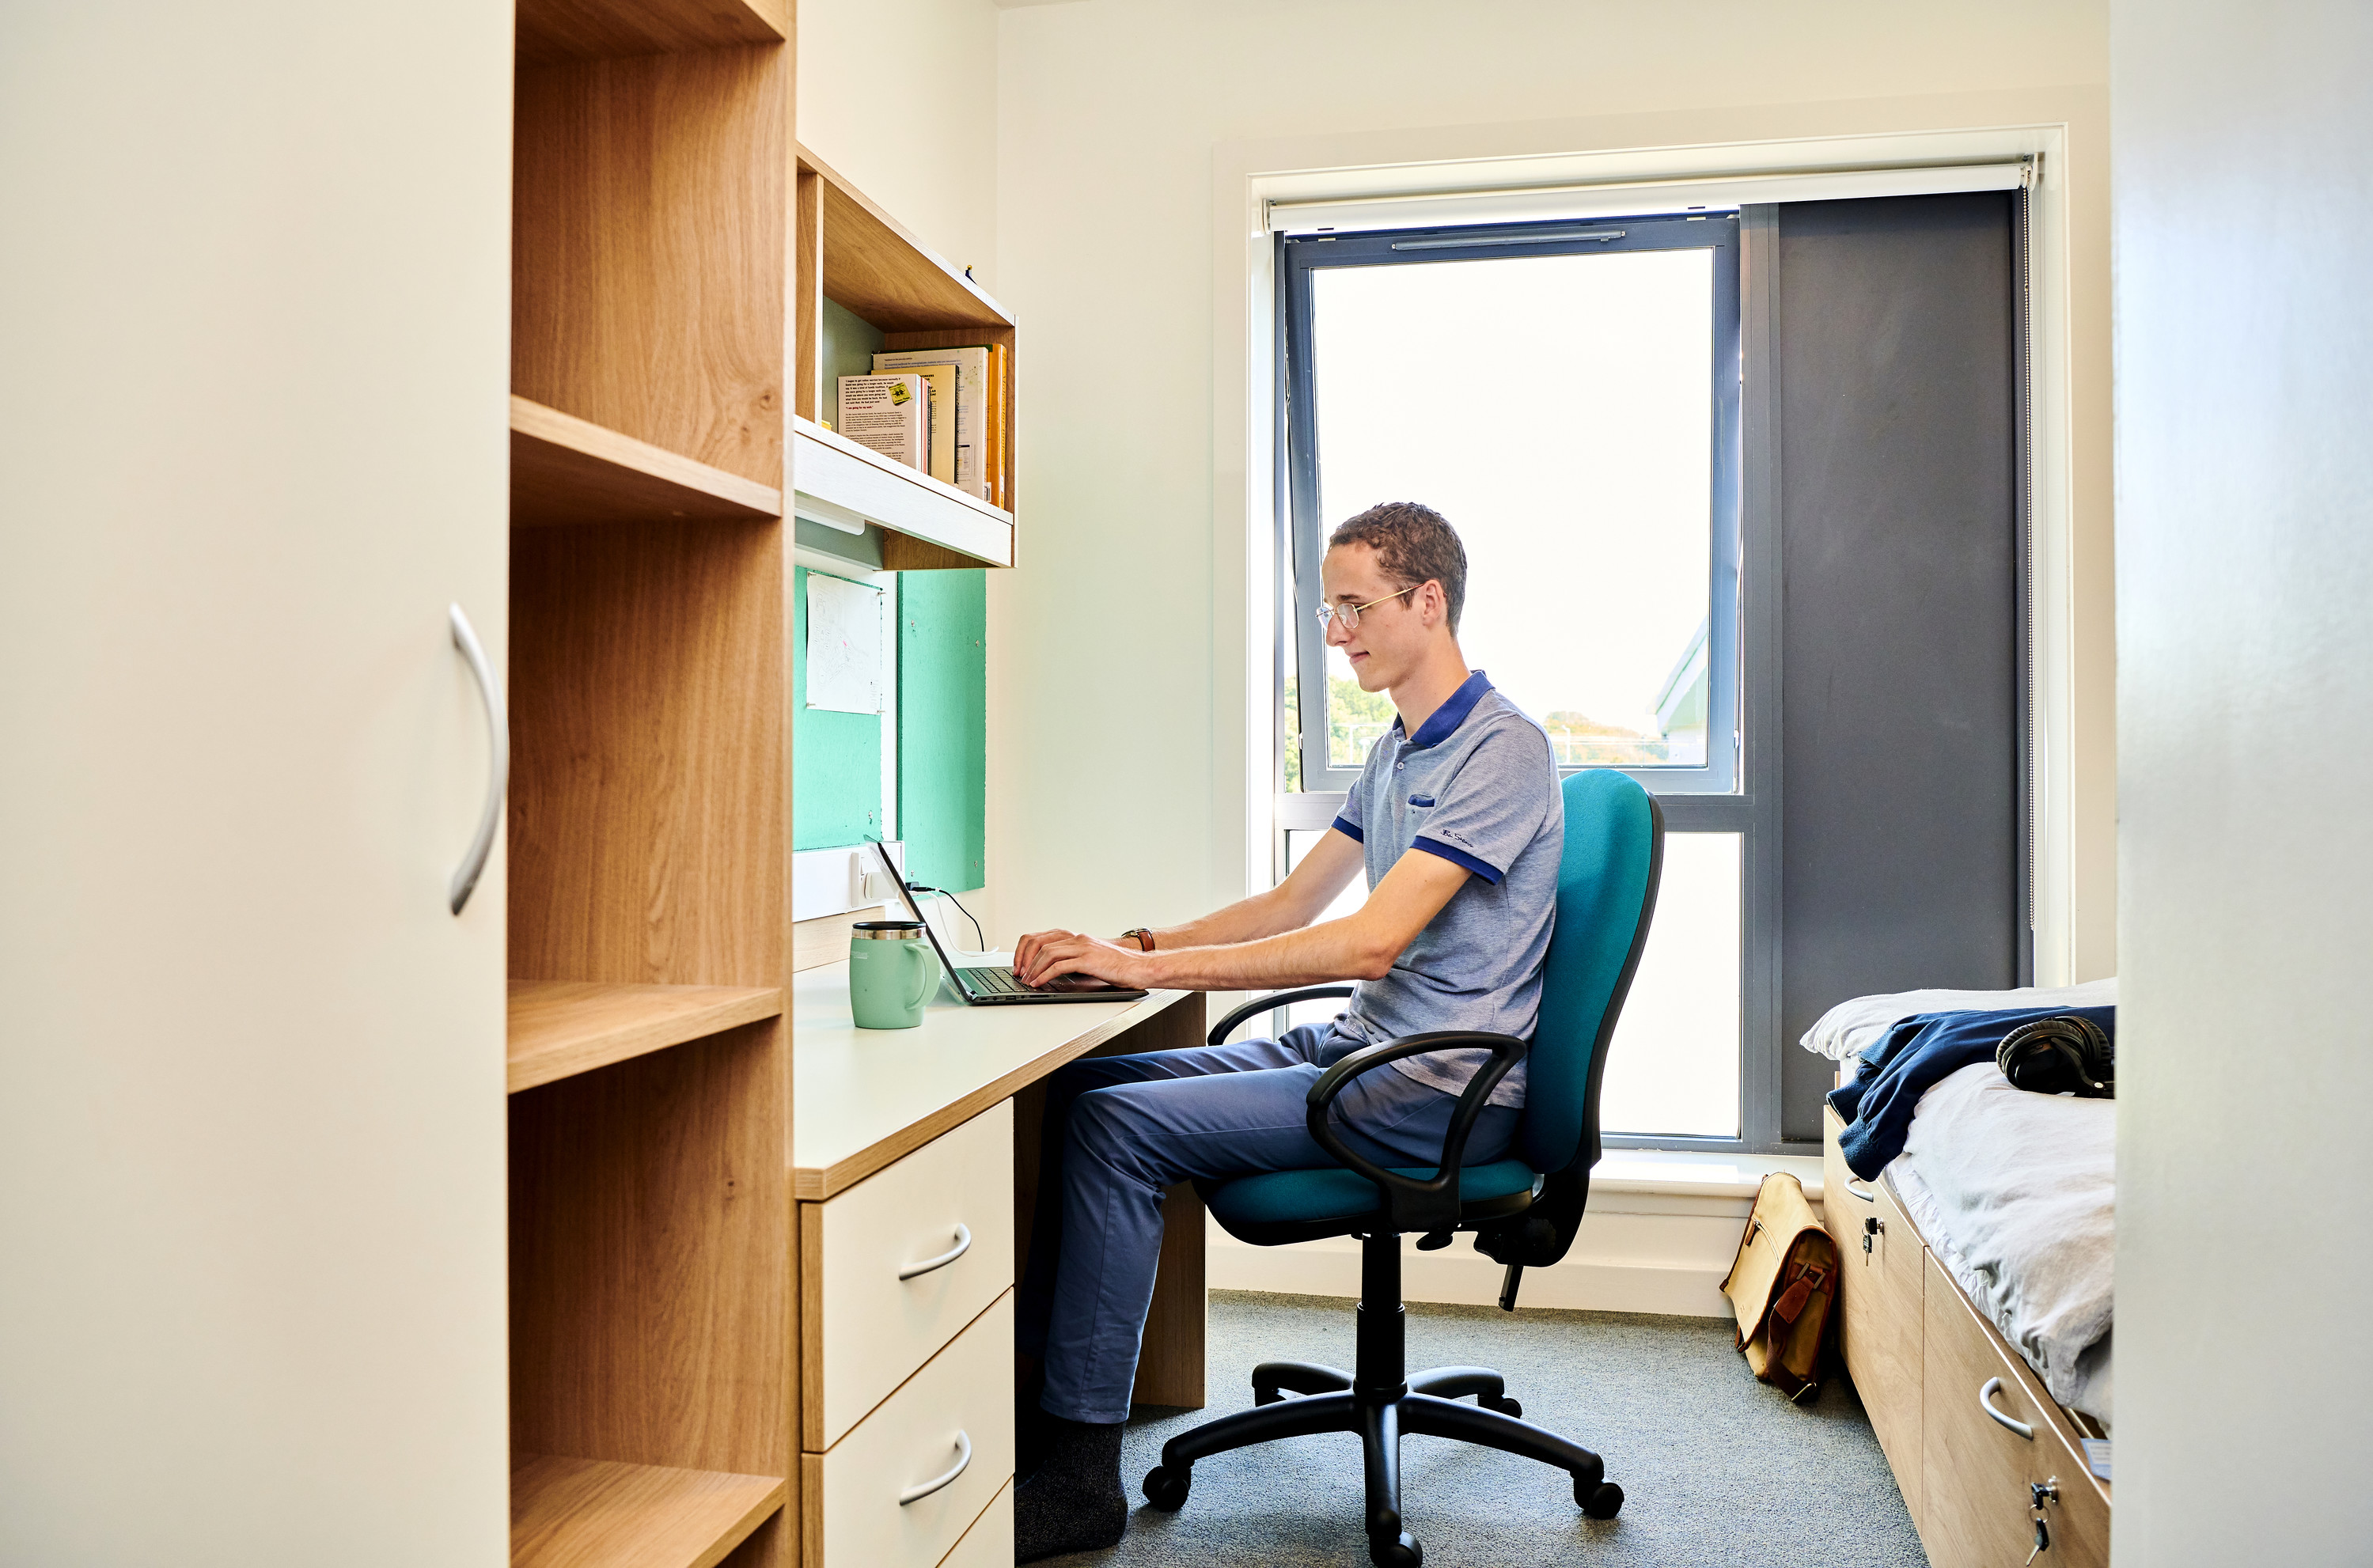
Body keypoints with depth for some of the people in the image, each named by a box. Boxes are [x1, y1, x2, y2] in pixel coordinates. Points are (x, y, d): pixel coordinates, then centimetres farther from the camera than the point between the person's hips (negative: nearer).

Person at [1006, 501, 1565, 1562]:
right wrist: (1134, 944, 2)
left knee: (1117, 1126, -20)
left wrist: (1150, 967, -24)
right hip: (1357, 1049, 9)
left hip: (1436, 1092, -9)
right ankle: (1035, 1374, 6)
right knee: (1074, 1088, 0)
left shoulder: (1501, 751, -15)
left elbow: (1369, 942, -25)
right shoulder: (1398, 752, 16)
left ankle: (1080, 1474, -11)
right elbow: (1293, 905, 17)